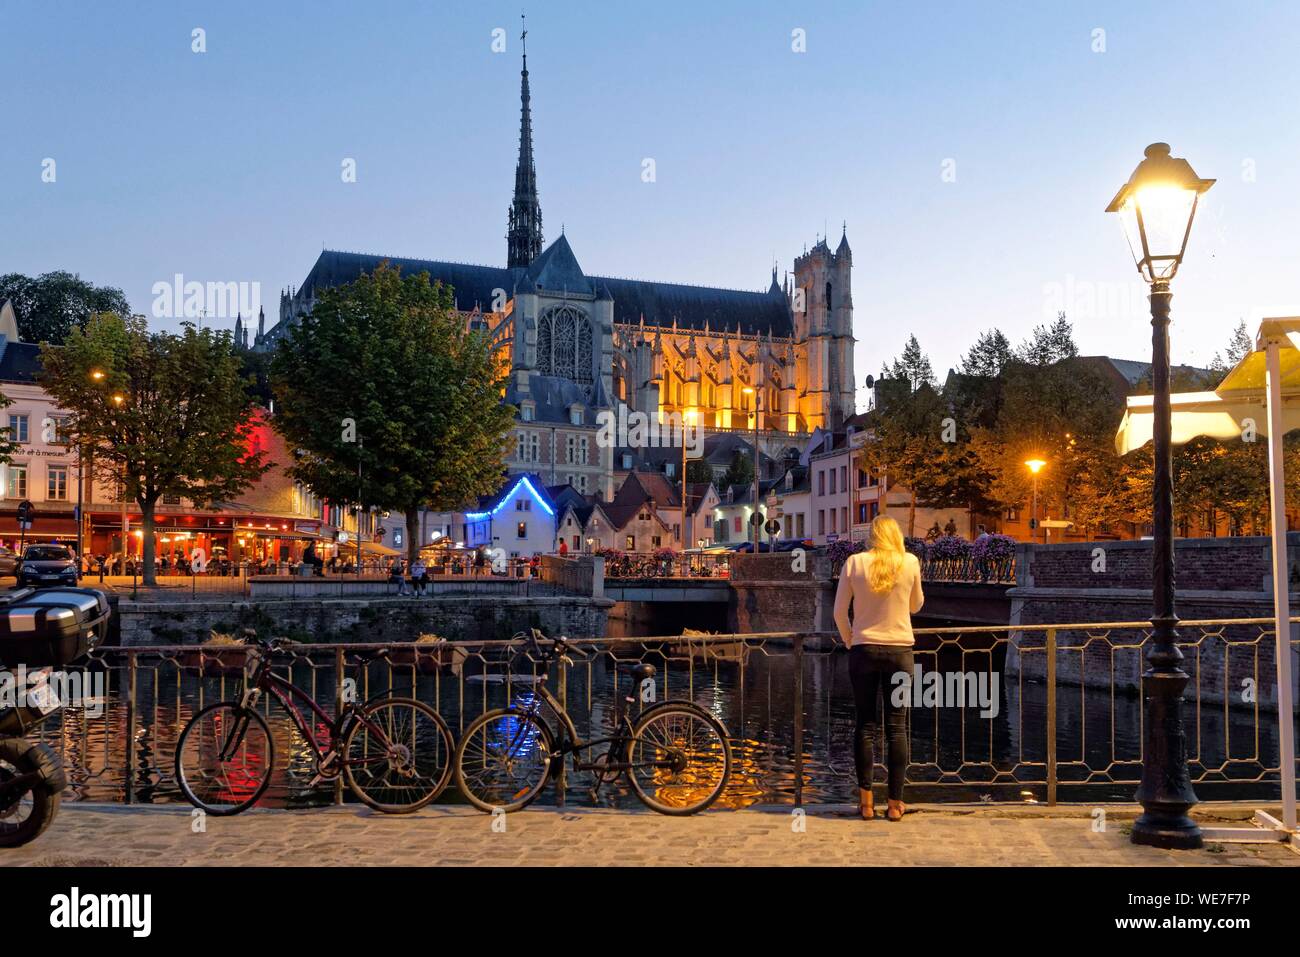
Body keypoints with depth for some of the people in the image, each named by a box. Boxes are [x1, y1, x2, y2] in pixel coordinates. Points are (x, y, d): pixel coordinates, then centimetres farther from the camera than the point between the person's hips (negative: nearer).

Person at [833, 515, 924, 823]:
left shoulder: (855, 562, -2)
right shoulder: (910, 562, 0)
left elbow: (839, 611, 1)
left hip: (864, 650, 0)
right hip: (900, 651, 0)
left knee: (865, 724, 7)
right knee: (897, 726, 5)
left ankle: (866, 800, 7)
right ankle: (895, 802, 7)